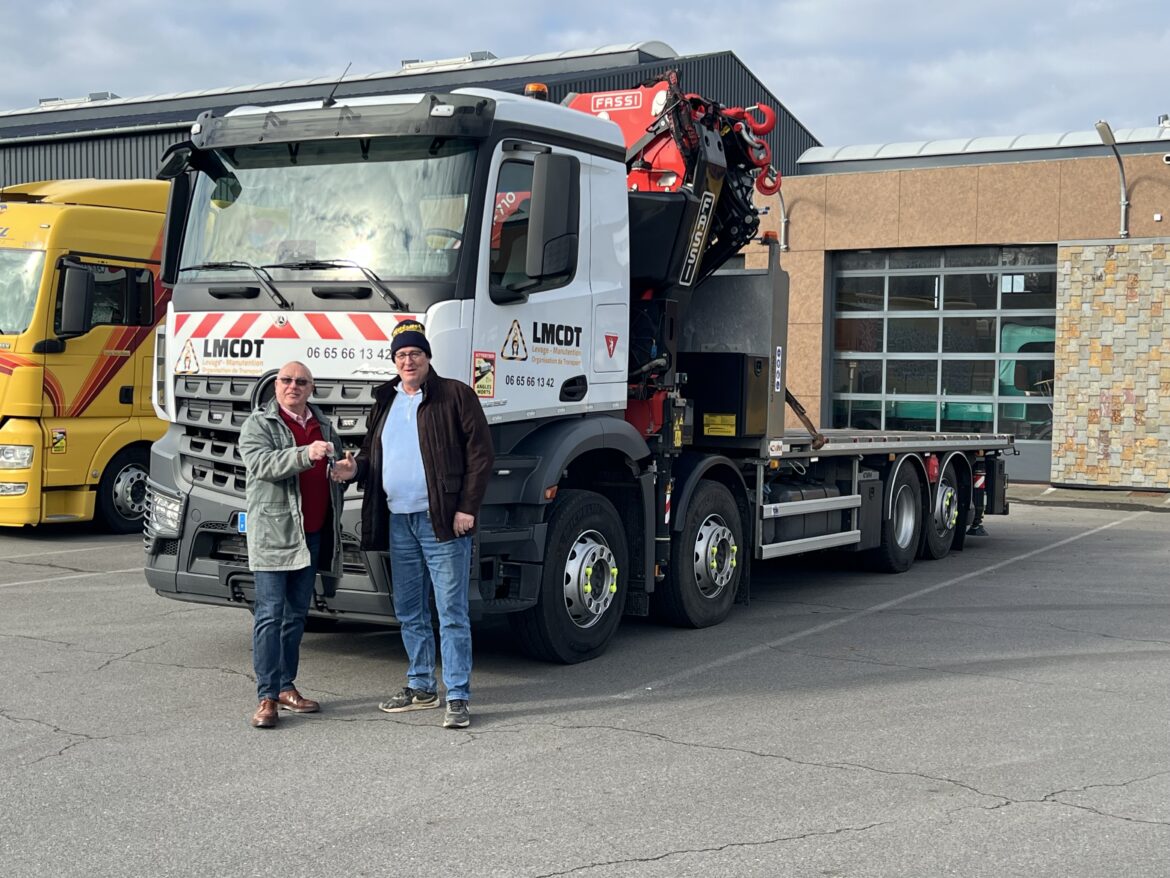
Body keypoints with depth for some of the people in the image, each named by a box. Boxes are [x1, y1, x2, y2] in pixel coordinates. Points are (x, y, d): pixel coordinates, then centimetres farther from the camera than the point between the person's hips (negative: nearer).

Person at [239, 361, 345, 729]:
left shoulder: (323, 425, 18)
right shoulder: (259, 424, 0)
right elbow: (262, 464, -18)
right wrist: (305, 455, -30)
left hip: (313, 533, 6)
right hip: (273, 532, -6)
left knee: (297, 613, 12)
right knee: (270, 613, -9)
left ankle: (287, 687, 21)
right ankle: (267, 697, -8)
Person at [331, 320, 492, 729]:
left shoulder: (455, 395, -2)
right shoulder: (385, 402, 16)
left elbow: (480, 453, -6)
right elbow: (371, 452, 24)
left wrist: (467, 508, -13)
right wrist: (355, 468, 0)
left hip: (441, 521, -6)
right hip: (398, 522, 7)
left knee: (451, 612, -4)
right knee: (409, 613, 13)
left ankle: (458, 696, 0)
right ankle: (421, 687, 25)